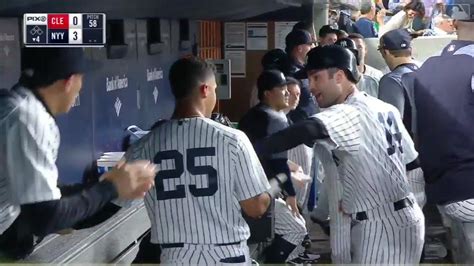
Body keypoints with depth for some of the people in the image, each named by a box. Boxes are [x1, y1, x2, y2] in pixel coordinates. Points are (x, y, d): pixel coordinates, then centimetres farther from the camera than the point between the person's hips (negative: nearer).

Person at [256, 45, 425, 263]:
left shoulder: (347, 114, -19)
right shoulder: (385, 109, 8)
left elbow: (305, 131, -38)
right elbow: (411, 160, 14)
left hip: (383, 226, -9)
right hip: (401, 217, 10)